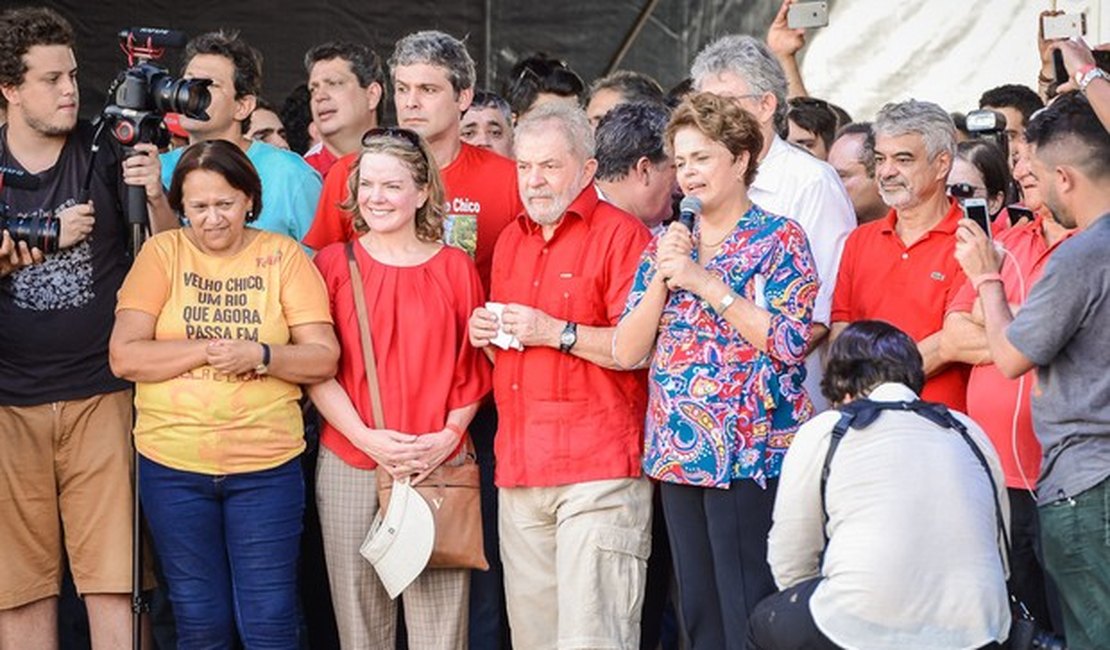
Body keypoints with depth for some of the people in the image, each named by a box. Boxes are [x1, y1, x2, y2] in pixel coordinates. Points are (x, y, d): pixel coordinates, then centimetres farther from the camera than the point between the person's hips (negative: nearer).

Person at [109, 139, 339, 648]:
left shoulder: (283, 255, 2)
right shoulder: (162, 252, 2)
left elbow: (324, 358, -2)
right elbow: (124, 357, -6)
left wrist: (260, 355, -19)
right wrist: (208, 348, -14)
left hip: (267, 466, -1)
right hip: (173, 464, 1)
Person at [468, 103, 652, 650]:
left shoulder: (620, 234, -4)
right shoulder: (511, 240, 19)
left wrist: (558, 332, -15)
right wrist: (485, 336, 10)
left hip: (598, 469, -7)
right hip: (521, 470, 7)